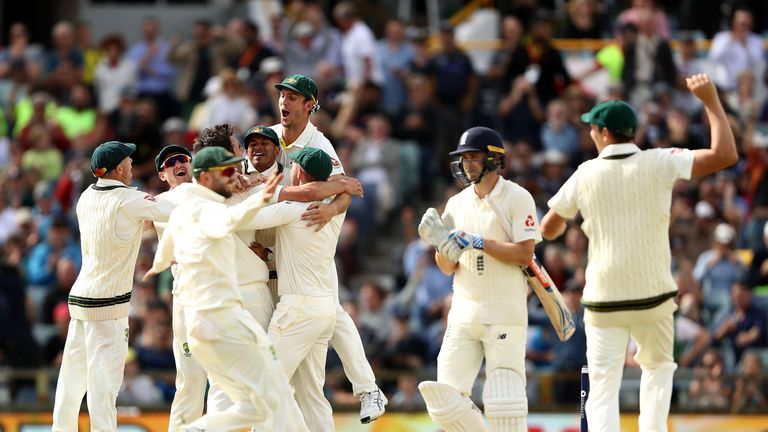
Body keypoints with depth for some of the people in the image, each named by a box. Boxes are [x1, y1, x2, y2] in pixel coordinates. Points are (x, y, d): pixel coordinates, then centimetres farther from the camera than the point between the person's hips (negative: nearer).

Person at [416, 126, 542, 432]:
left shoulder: (517, 198, -4)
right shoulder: (457, 204, 12)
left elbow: (524, 254, -13)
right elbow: (447, 268, 12)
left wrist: (479, 242, -17)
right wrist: (441, 243, -8)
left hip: (504, 313, -6)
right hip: (464, 311, 6)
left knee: (503, 401, -10)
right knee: (446, 397, -1)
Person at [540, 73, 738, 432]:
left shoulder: (585, 175, -1)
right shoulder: (659, 164, -6)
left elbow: (549, 229, 8)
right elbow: (725, 155, -13)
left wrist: (566, 213, 31)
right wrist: (711, 100, -5)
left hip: (603, 298, 0)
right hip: (653, 295, 0)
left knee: (603, 388, -2)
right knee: (658, 369, 25)